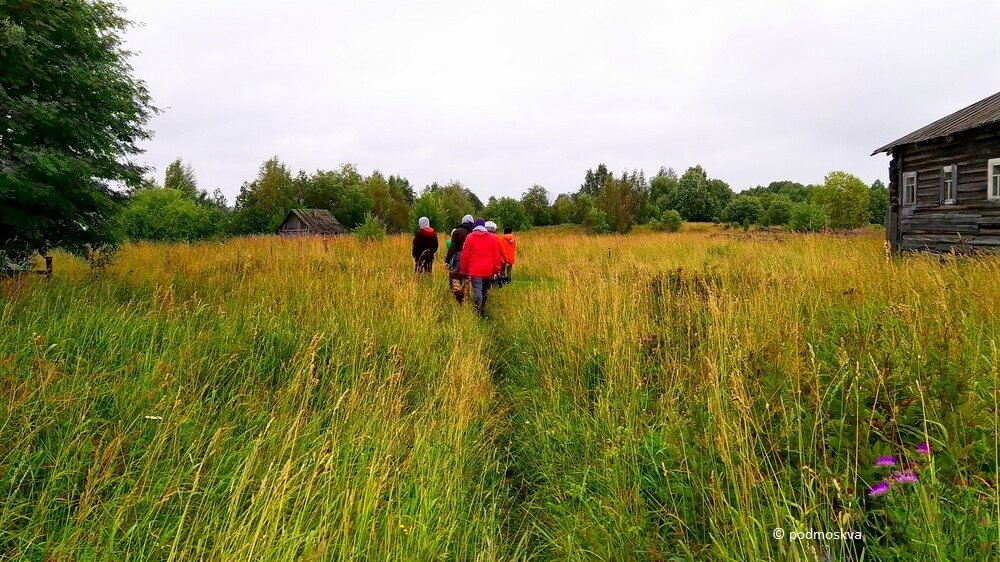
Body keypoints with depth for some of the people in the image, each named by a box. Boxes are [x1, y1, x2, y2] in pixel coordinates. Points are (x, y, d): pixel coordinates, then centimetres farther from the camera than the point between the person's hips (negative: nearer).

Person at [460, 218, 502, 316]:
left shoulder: (470, 237, 1)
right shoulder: (492, 237, 6)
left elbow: (465, 255, 0)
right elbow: (496, 255, 4)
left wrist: (463, 270, 7)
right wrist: (497, 270, 8)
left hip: (475, 270, -3)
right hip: (488, 270, 3)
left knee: (477, 291, -7)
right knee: (485, 291, 17)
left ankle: (479, 313, -20)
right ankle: (483, 311, 24)